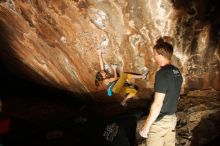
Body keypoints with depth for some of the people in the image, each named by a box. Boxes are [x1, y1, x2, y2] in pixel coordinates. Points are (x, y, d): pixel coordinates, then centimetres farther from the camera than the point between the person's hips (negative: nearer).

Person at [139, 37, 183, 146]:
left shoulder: (162, 74, -22)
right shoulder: (177, 72, 4)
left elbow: (157, 104, -24)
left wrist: (146, 125, -18)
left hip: (159, 121, -8)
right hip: (172, 118, 8)